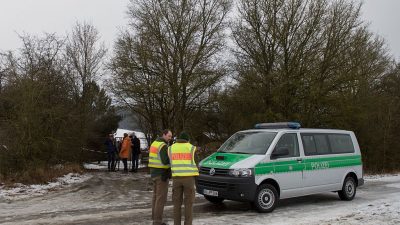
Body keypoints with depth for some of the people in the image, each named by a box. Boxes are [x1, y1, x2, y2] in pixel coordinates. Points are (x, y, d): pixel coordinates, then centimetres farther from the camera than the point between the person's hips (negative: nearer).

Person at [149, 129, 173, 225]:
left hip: (154, 173, 10)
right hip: (162, 174, -10)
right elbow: (166, 161, -26)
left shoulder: (155, 143, 14)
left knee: (156, 196, 14)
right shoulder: (163, 146, -17)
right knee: (161, 198, -4)